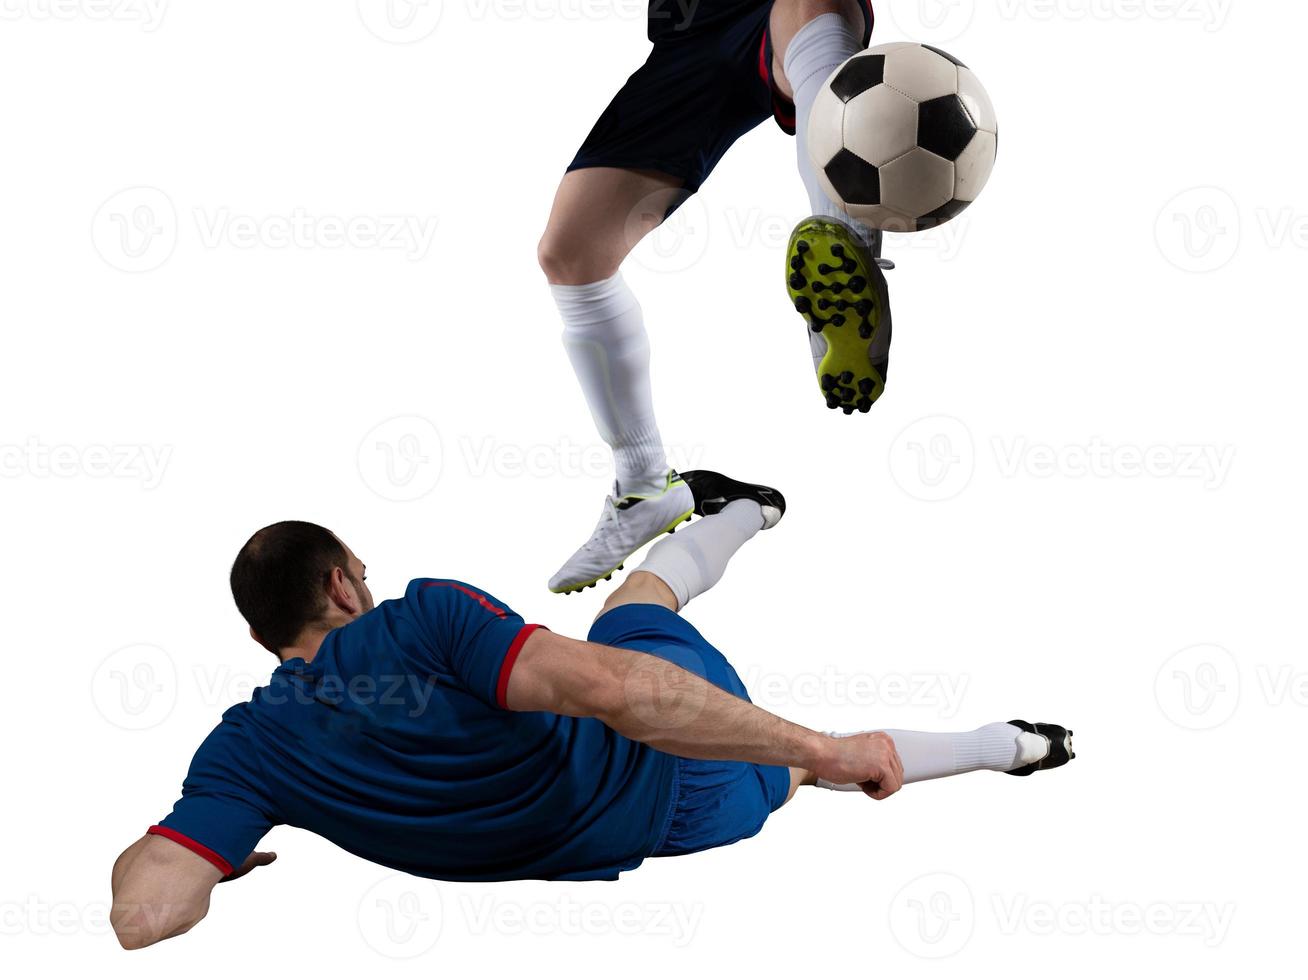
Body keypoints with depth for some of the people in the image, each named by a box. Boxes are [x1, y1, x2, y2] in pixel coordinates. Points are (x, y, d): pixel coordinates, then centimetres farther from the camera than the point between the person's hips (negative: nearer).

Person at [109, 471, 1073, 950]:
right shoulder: (427, 615, -29)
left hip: (616, 840, 4)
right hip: (690, 793, -4)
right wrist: (821, 748, -36)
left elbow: (139, 914, -28)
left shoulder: (245, 749, -17)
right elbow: (604, 687, -40)